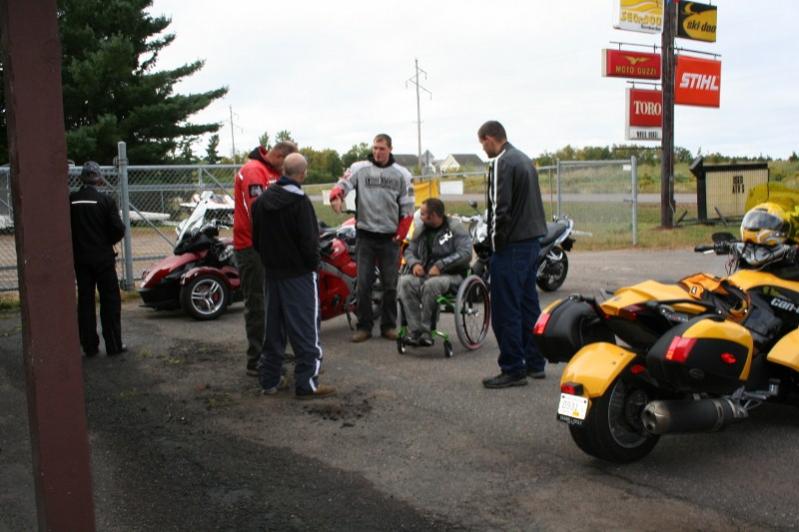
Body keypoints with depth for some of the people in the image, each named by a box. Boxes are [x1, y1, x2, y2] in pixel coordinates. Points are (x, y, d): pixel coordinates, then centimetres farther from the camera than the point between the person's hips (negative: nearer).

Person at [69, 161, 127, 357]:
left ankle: (89, 346, 13)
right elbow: (118, 230, -11)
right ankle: (113, 345, 6)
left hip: (80, 258, 3)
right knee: (110, 302, 5)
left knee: (85, 302, 10)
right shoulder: (106, 200, -11)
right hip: (103, 258, -3)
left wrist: (77, 245, 13)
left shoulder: (70, 201, -3)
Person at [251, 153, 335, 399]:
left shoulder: (262, 200, 5)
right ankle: (307, 383, 0)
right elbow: (309, 241, -19)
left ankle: (270, 379, 21)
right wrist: (314, 264, -5)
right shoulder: (299, 202, -18)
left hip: (271, 272, 7)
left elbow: (256, 238, 12)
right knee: (305, 328, -1)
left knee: (273, 326, 15)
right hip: (299, 274, -7)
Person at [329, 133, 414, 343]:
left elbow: (407, 207, 5)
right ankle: (364, 326, 10)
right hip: (365, 235, 0)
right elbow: (343, 184, -9)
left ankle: (389, 325, 18)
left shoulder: (401, 174, 3)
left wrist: (401, 234, -2)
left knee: (390, 285, 6)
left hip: (390, 237, 1)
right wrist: (336, 196, -33)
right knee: (363, 284, 0)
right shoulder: (359, 168, 1)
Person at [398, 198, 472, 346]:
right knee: (405, 281, -25)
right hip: (424, 273, 5)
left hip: (451, 275, -5)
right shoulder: (420, 229, 17)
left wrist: (440, 266, -21)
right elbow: (409, 250, 20)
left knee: (431, 284, -38)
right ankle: (415, 332, -28)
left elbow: (465, 253, -14)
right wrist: (414, 263, -4)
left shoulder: (456, 228, -2)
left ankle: (426, 332, -27)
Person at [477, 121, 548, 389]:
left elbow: (500, 208, -19)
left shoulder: (500, 163, -13)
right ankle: (535, 363, 22)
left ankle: (513, 370, 0)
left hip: (511, 245, -10)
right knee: (529, 304, 15)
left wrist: (496, 243, -10)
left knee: (506, 311, -4)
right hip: (532, 240, 10)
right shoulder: (525, 160, 16)